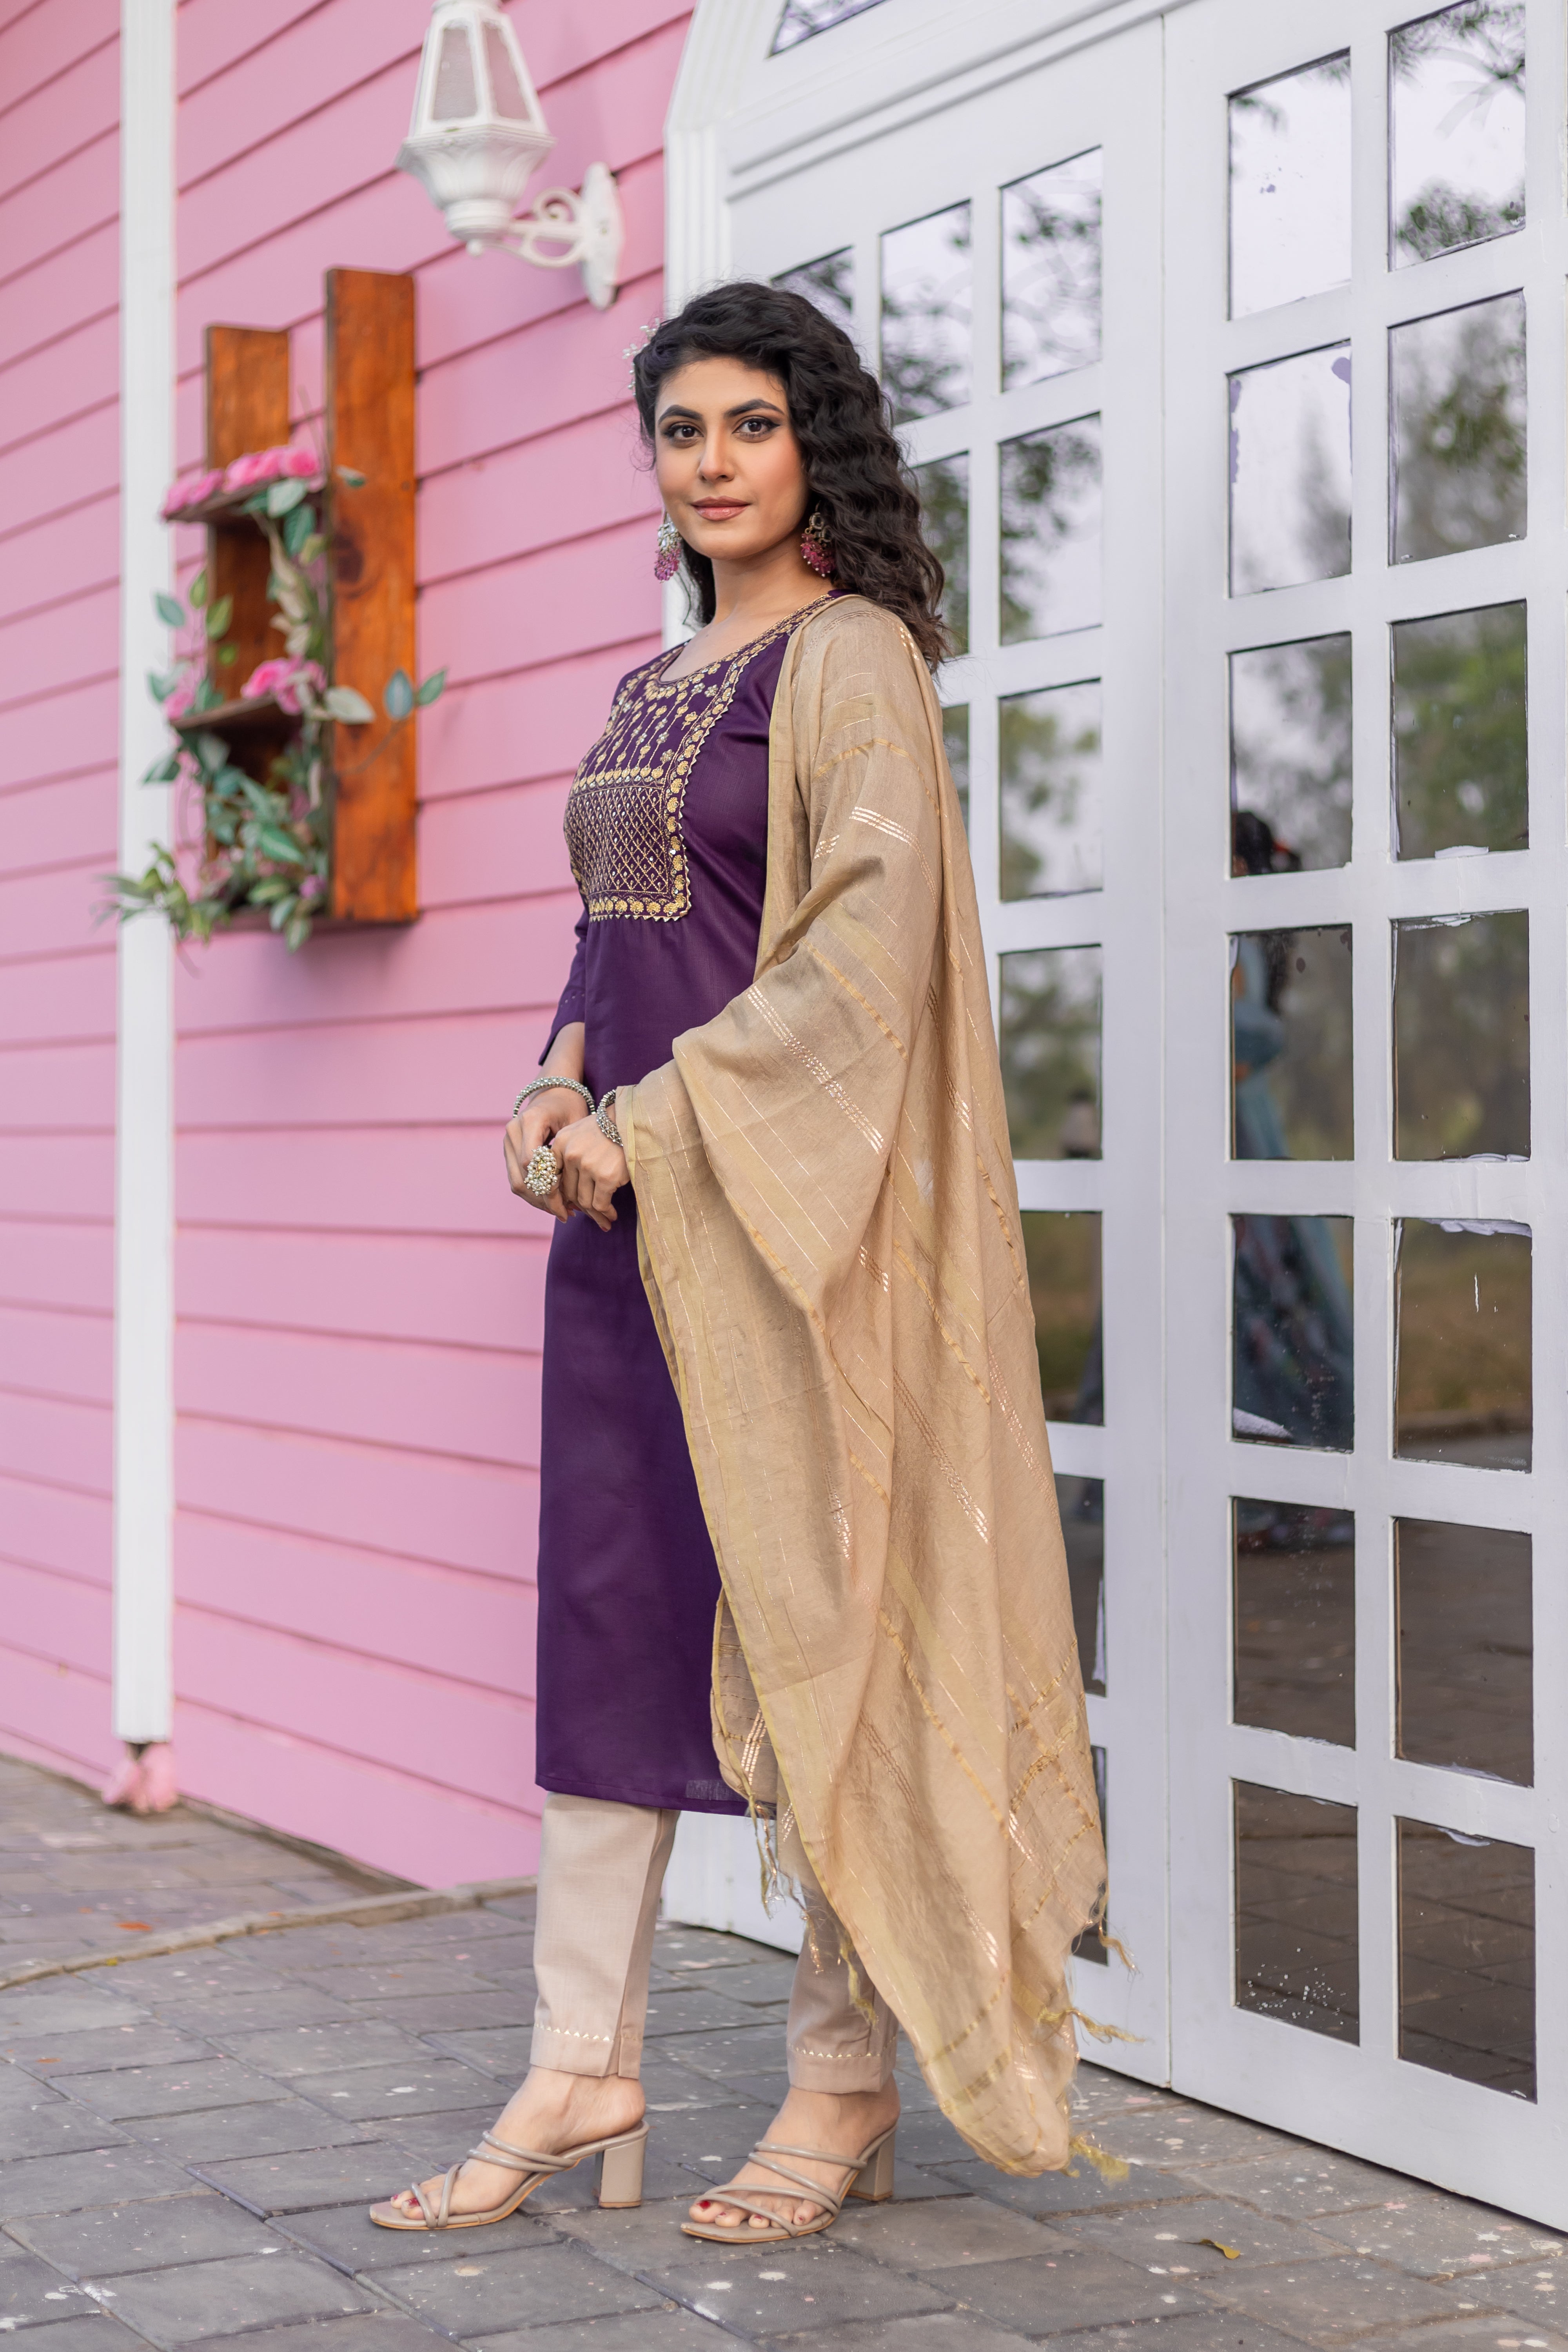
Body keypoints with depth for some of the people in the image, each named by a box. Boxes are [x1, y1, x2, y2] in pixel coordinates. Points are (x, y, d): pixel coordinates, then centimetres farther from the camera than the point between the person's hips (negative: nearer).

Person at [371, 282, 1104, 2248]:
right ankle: (581, 2072, 13)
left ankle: (847, 2082, 10)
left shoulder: (850, 654, -6)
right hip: (623, 1192, 8)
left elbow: (873, 941, -16)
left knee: (797, 1603, -2)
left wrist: (657, 1122, -17)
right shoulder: (655, 687, 18)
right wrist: (554, 1090, 2)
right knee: (602, 1604, 6)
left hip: (774, 1184, -8)